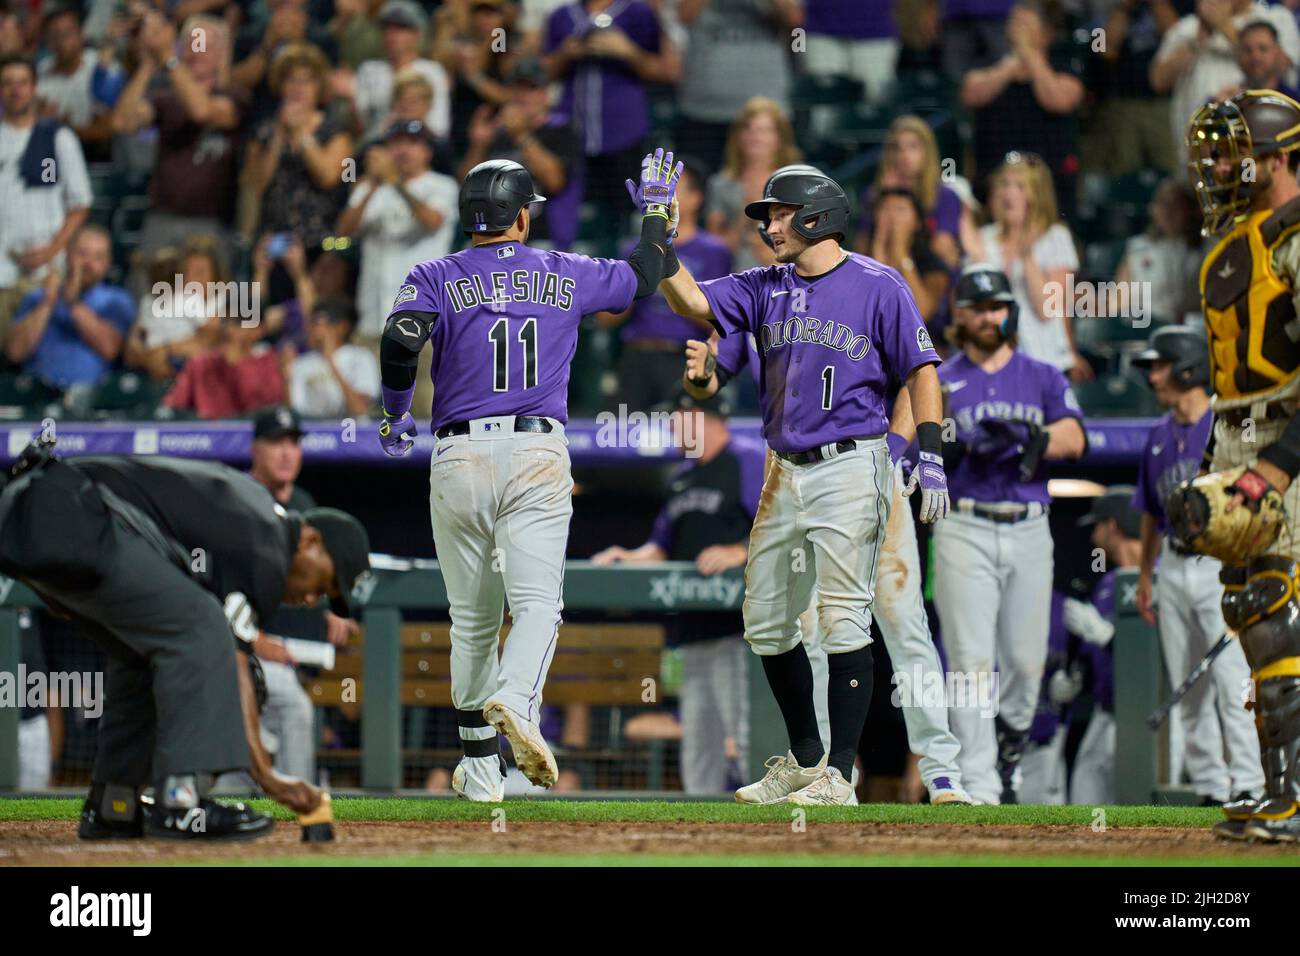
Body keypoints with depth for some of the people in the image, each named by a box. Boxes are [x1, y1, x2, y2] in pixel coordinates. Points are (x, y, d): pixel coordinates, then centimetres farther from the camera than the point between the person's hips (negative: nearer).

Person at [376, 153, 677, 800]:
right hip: (538, 455, -1)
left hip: (458, 456, 1)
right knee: (536, 603, -10)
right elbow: (643, 278, 25)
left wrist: (395, 413, 2)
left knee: (472, 620, 11)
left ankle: (480, 769, 14)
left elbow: (399, 344, -14)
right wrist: (657, 212, 40)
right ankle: (515, 701, -41)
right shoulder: (565, 275, 9)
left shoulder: (435, 279, 4)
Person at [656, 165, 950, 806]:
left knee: (843, 620, -10)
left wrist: (930, 456, -15)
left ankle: (837, 776, -8)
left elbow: (920, 369, -5)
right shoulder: (765, 289, 12)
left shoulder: (878, 287, -4)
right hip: (784, 474, 7)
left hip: (849, 470, -7)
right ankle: (803, 759, 24)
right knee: (765, 620, 11)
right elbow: (692, 302, 2)